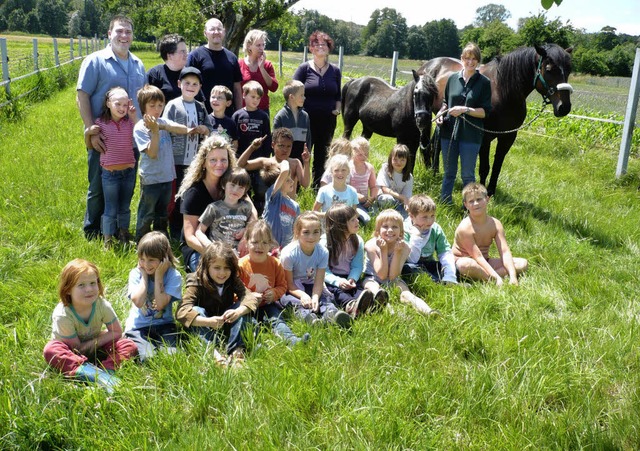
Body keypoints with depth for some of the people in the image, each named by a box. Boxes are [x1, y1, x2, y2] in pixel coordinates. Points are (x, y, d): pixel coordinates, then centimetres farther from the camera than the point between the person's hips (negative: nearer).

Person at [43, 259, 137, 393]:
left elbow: (117, 332, -9)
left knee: (129, 346, -19)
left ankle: (105, 370, -41)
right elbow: (75, 347, -20)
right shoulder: (62, 315, -27)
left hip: (95, 350, 3)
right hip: (72, 354, -3)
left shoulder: (102, 305, -18)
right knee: (50, 350, -36)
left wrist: (94, 342, -20)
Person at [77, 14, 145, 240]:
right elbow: (82, 97, -10)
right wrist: (92, 131, -17)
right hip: (103, 139, -5)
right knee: (99, 187, 4)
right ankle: (93, 234, 19)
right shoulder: (95, 61, -6)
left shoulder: (138, 65, 12)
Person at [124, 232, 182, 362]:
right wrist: (144, 276, -14)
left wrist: (158, 275, -17)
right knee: (146, 357, -22)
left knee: (170, 354, -23)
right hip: (138, 326, 0)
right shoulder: (135, 274, -4)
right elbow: (138, 302, -21)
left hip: (163, 325, 0)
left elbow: (160, 304, -20)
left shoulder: (173, 276, -8)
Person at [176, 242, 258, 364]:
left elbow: (250, 297, -22)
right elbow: (181, 311, -32)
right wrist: (208, 322, -47)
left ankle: (236, 351, -31)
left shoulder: (233, 280, -9)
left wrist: (237, 312, -44)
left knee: (243, 307, -20)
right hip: (204, 329, -2)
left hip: (226, 324, 3)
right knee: (197, 311, -30)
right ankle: (212, 353, -47)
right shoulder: (196, 283, -20)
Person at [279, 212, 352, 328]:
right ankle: (307, 316, -59)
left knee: (326, 296, -25)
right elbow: (289, 284, -16)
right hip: (292, 289, -3)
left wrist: (315, 297, -38)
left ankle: (331, 313, -54)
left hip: (310, 286, 3)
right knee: (287, 298, -34)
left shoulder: (323, 252, -13)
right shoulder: (288, 253, -21)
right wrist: (303, 295, -35)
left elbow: (318, 282, -17)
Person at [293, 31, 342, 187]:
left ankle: (317, 186, 26)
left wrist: (337, 109, -1)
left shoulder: (335, 70, 7)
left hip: (328, 120, 3)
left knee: (322, 156, 13)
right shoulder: (304, 68, -3)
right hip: (307, 119, -3)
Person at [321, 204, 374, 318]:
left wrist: (352, 279, -21)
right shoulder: (325, 243, -11)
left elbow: (357, 266, 1)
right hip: (331, 279, -3)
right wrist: (338, 281, -30)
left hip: (349, 278, 3)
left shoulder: (358, 241, 2)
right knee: (336, 290, -32)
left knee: (359, 287, -26)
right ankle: (350, 305, -64)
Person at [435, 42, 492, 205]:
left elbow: (485, 112, -6)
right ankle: (444, 204, 28)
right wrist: (441, 112, -3)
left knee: (467, 175, 3)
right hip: (449, 132, 3)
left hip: (470, 135, -3)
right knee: (449, 172, 15)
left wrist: (465, 109, -20)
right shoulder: (453, 78, 7)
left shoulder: (484, 82, -3)